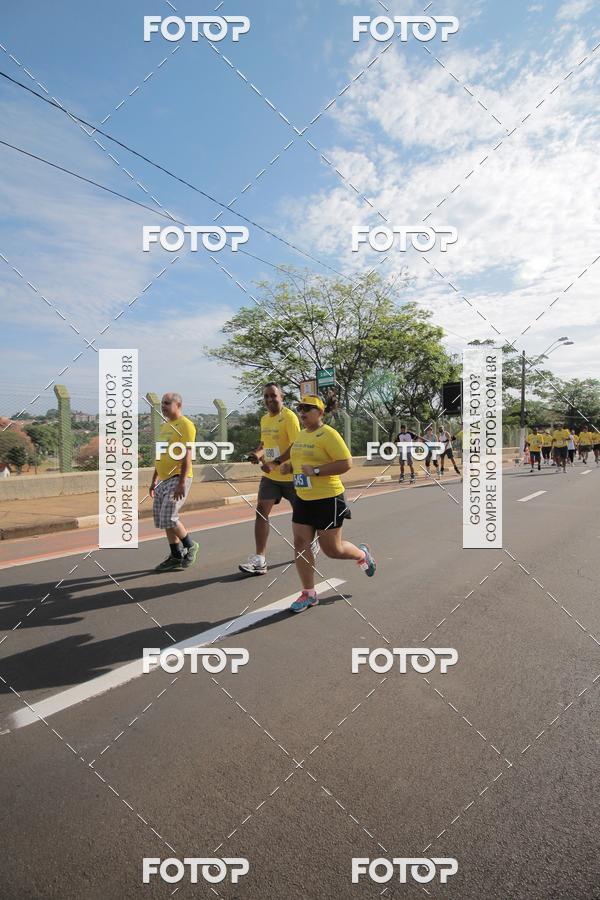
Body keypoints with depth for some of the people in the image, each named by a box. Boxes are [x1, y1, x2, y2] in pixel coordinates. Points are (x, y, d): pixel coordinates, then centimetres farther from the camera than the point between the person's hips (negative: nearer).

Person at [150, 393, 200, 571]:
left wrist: (182, 482, -22)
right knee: (163, 519, 9)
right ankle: (176, 556, 20)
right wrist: (154, 481, 22)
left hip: (177, 479, -9)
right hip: (163, 480, 9)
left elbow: (187, 456, -17)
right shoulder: (165, 426, 18)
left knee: (169, 518, -12)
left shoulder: (185, 425, -9)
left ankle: (190, 546, 10)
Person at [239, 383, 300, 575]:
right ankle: (260, 559, -5)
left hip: (290, 475, -6)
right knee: (261, 512, -6)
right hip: (269, 476, 6)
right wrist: (257, 454, -2)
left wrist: (275, 463, -30)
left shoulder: (289, 417, -15)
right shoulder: (264, 419, 8)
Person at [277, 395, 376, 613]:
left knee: (332, 549, 5)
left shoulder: (328, 434, -15)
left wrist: (315, 471, -26)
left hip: (328, 499, -8)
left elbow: (346, 463, -21)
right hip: (303, 499, 8)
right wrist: (289, 465, 4)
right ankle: (308, 594, 19)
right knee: (300, 544, 5)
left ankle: (362, 554, 37)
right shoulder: (301, 435, 10)